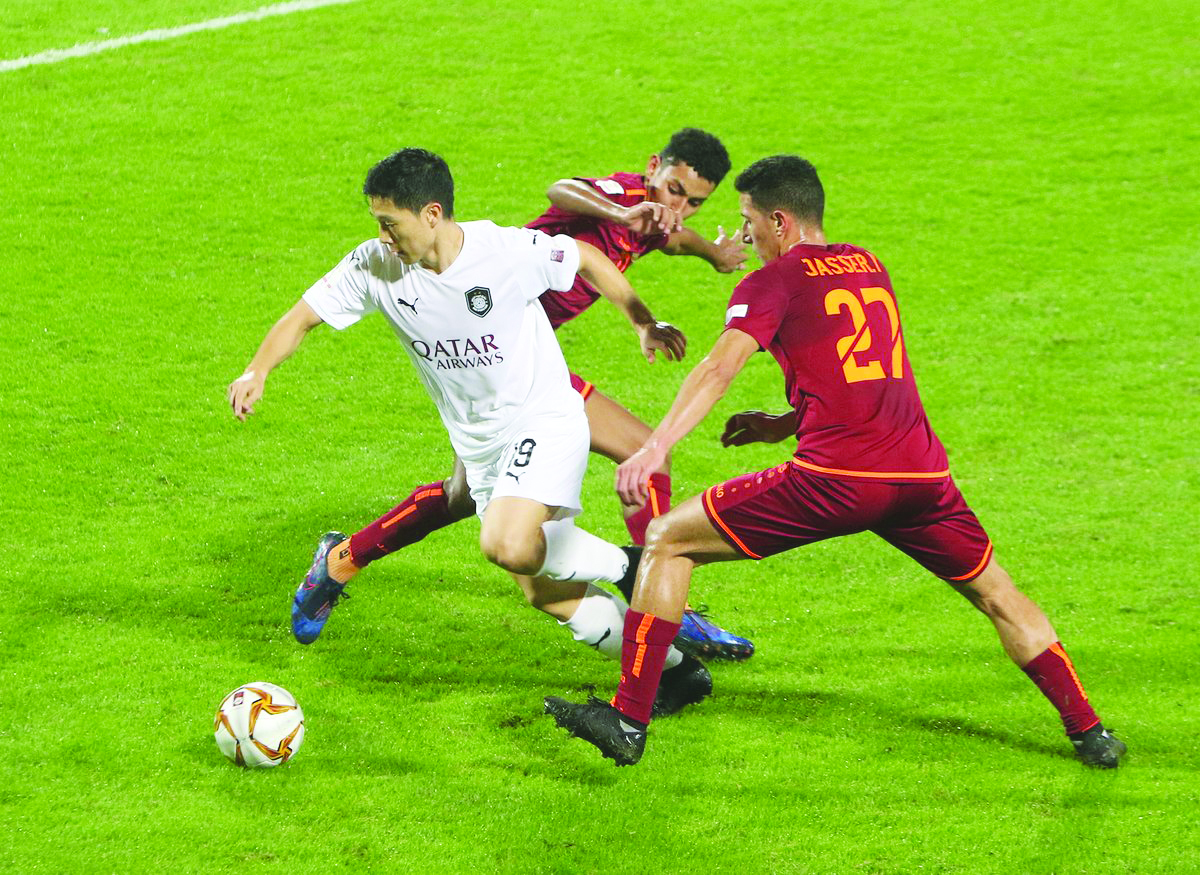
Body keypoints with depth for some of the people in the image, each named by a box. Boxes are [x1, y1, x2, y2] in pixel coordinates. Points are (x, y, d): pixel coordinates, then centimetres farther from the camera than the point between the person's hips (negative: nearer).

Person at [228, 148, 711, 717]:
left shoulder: (509, 251, -21)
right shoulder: (376, 266, -11)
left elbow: (588, 260, -3)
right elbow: (304, 316, -5)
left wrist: (644, 324, -3)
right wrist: (257, 372, -22)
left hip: (544, 420, -6)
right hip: (478, 445, 6)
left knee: (509, 546, -31)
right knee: (544, 594, 5)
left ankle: (624, 567, -4)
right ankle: (675, 670, 20)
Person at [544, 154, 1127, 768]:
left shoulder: (774, 281, 3)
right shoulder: (869, 267, 22)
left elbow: (720, 366, -14)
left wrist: (655, 446, -24)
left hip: (833, 480, -5)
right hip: (920, 472, 6)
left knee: (667, 541, 5)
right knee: (996, 594, 25)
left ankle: (628, 719, 0)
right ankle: (1089, 733, 20)